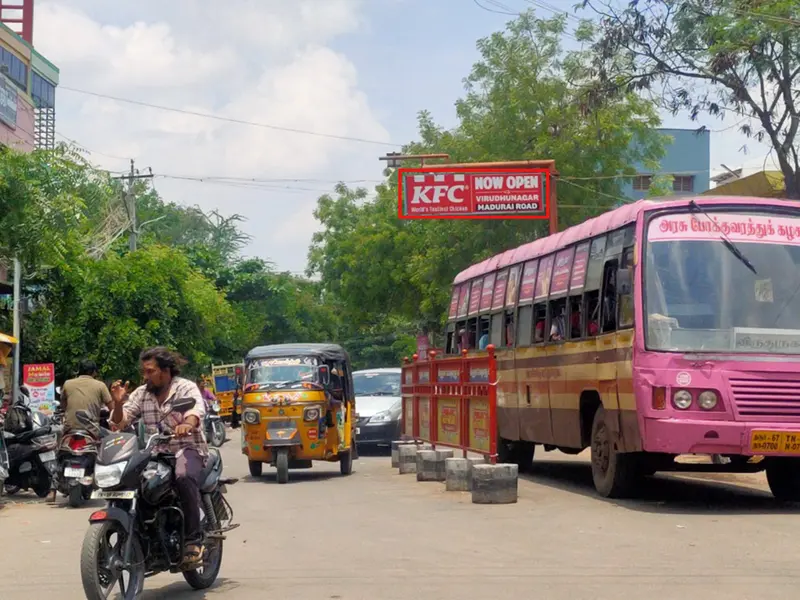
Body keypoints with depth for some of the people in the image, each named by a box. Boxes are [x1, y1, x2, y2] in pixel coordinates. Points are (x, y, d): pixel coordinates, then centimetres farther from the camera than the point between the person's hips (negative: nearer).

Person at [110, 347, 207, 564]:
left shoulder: (186, 388, -3)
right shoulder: (141, 393, 12)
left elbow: (196, 409, -25)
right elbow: (121, 422, 7)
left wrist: (188, 424, -48)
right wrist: (118, 403, -14)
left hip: (187, 449, -5)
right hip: (155, 453, 5)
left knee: (184, 477, -37)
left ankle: (194, 540, -30)